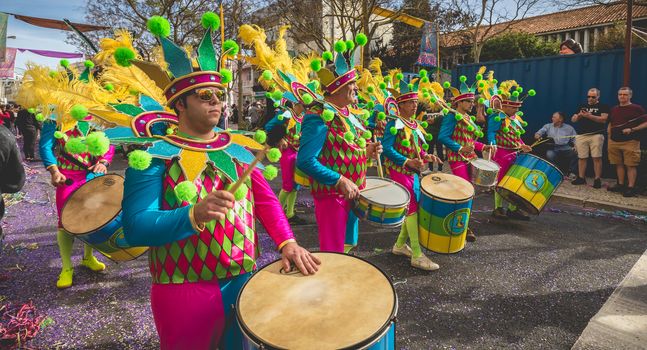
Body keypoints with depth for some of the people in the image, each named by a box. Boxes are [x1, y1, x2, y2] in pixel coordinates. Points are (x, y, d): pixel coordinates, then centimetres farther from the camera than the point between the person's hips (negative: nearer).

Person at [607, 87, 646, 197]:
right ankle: (620, 185, 18)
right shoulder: (614, 110, 16)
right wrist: (609, 138, 14)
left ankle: (631, 188, -4)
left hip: (630, 142, -5)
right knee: (619, 164, 9)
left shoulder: (637, 108, 0)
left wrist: (632, 129, -17)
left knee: (631, 165, -6)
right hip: (614, 141, 6)